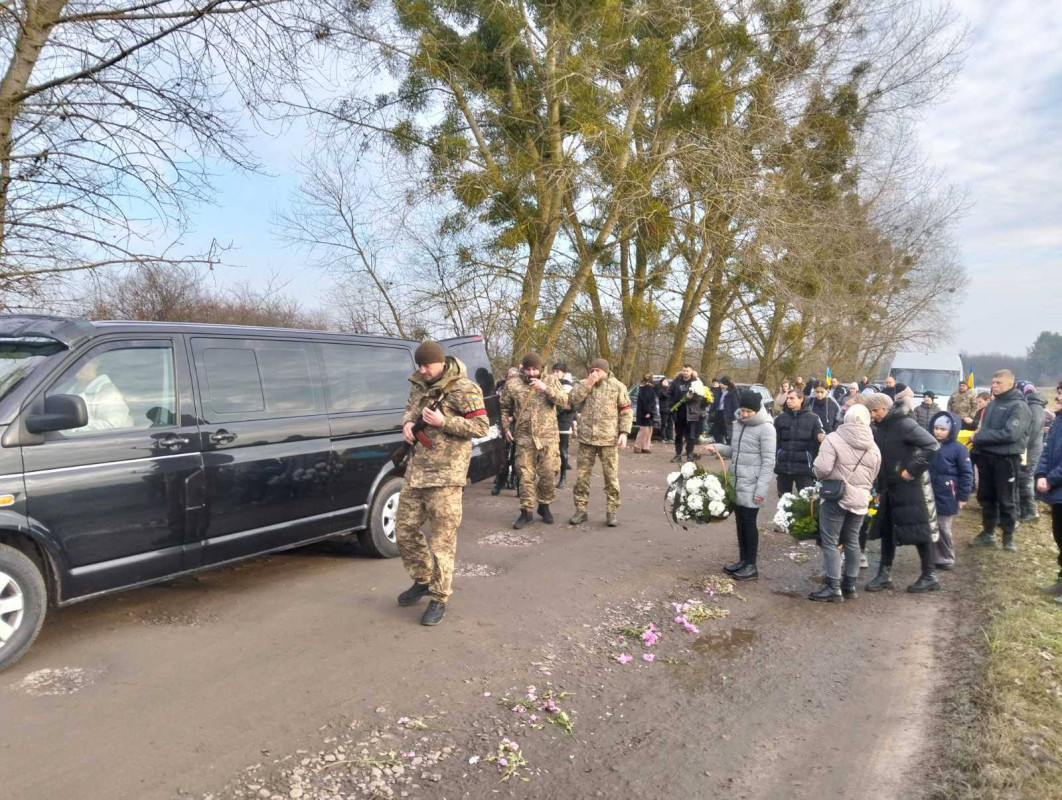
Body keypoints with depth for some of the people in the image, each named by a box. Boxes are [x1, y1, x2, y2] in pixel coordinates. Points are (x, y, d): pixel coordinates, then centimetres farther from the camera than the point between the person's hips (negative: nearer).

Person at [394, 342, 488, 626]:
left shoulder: (463, 389, -11)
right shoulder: (419, 385, 11)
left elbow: (481, 427, -12)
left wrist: (443, 422, -21)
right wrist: (407, 423, 2)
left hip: (445, 476, -7)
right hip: (416, 472, 7)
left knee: (442, 539, -2)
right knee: (405, 530, 14)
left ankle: (439, 599, 12)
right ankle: (422, 580, 34)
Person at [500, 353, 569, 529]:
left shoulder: (550, 380, 2)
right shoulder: (512, 384, 2)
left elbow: (565, 401, -8)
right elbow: (504, 408, 13)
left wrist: (546, 388, -20)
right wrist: (506, 427, 2)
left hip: (548, 436, 0)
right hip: (524, 437, 0)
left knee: (549, 474, 2)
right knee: (526, 476, 3)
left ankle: (544, 505, 25)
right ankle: (527, 512, 15)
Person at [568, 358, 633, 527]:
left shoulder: (617, 387, 0)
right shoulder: (584, 384, 8)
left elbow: (626, 411, 0)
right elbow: (573, 400, -7)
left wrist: (624, 433, -9)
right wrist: (588, 383, -12)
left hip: (609, 439, -2)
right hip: (586, 438, 3)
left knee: (611, 477, 2)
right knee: (582, 476, 6)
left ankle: (612, 511, 13)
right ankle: (580, 510, 17)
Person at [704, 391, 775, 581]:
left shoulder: (766, 428, -13)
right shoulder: (741, 424, 11)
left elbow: (769, 462, -14)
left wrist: (762, 488, -18)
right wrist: (718, 448, 1)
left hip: (751, 486, -7)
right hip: (737, 482, 7)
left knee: (749, 523, -1)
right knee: (740, 522, 13)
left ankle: (751, 566, 10)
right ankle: (743, 560, 25)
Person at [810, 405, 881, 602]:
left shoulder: (834, 439, -14)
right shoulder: (873, 447, 6)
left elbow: (822, 468, -22)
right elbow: (873, 476, 12)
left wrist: (820, 476, -1)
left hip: (836, 497, -6)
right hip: (860, 499, 6)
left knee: (830, 542, 1)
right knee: (852, 541, 17)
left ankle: (834, 588, 1)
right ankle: (850, 585, 25)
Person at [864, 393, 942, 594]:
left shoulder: (904, 424, -15)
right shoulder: (879, 429, 10)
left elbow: (933, 446, -23)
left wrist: (913, 468, -22)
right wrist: (880, 489, 16)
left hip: (910, 486, -8)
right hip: (889, 488, 8)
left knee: (918, 530, -1)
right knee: (886, 530, 10)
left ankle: (930, 576, 10)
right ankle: (885, 574, 18)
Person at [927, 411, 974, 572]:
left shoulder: (958, 448, -9)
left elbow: (967, 474, -8)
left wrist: (963, 497, -10)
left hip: (947, 498, -5)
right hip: (929, 495, 5)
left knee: (943, 530, 3)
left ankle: (946, 559, 20)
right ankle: (935, 558, 21)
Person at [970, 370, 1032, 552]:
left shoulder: (1019, 406, -10)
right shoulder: (992, 404, 10)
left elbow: (1010, 434, -21)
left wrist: (979, 437, -16)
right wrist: (978, 444, -1)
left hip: (1007, 458, -6)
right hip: (986, 456, 6)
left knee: (1006, 499, 5)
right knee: (985, 496, 13)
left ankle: (1008, 537, 18)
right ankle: (988, 533, 25)